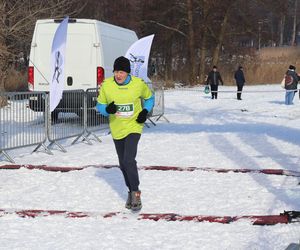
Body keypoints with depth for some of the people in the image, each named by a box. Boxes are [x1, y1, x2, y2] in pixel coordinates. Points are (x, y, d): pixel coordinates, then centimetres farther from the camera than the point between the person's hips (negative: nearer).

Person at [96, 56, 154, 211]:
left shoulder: (138, 84, -11)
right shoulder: (106, 85, -9)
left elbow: (149, 98, 9)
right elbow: (100, 106, 2)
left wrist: (145, 111, -8)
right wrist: (107, 109, -20)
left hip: (133, 127, -3)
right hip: (117, 130, 3)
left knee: (129, 160, -20)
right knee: (123, 164, 13)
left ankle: (136, 193, -6)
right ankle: (131, 192, 33)